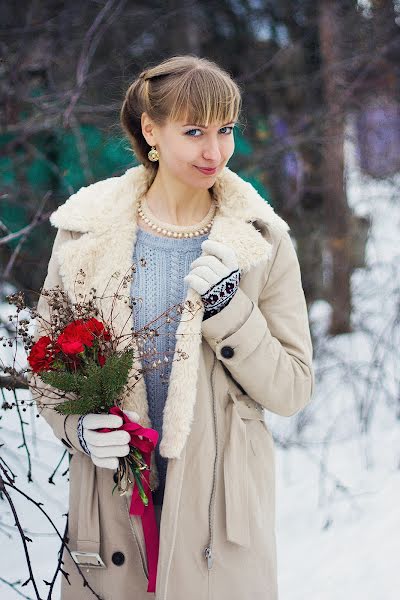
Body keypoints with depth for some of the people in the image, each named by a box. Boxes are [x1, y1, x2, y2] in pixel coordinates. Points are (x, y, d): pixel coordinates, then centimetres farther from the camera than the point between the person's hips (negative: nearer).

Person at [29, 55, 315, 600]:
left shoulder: (261, 241, -4)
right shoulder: (87, 231, -3)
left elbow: (293, 390, -5)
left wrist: (230, 310, -18)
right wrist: (78, 426, -11)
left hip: (222, 505, 0)